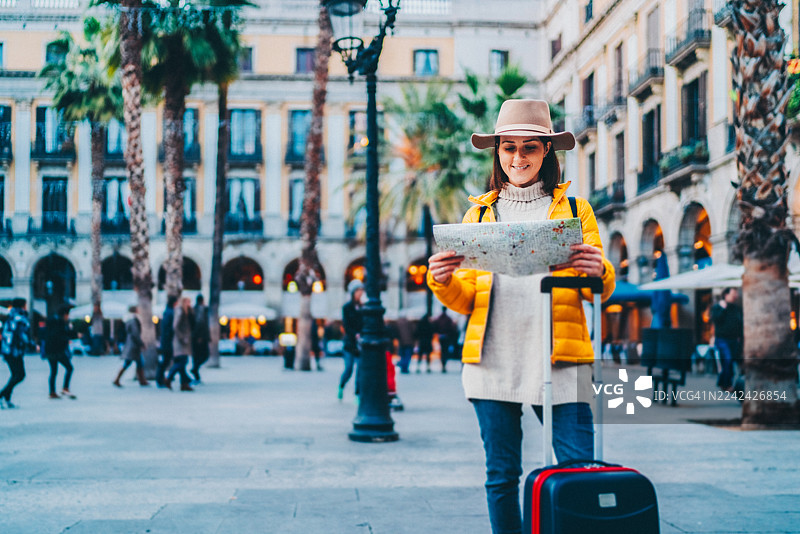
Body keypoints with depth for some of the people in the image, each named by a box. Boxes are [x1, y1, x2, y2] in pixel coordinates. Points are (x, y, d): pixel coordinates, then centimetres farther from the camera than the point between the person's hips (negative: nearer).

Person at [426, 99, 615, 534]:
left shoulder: (574, 210, 13)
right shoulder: (478, 214, 17)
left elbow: (599, 291, 8)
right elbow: (465, 301, 14)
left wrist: (598, 272, -15)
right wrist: (442, 281, -8)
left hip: (559, 360, -1)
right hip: (493, 361, 2)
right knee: (501, 475, 5)